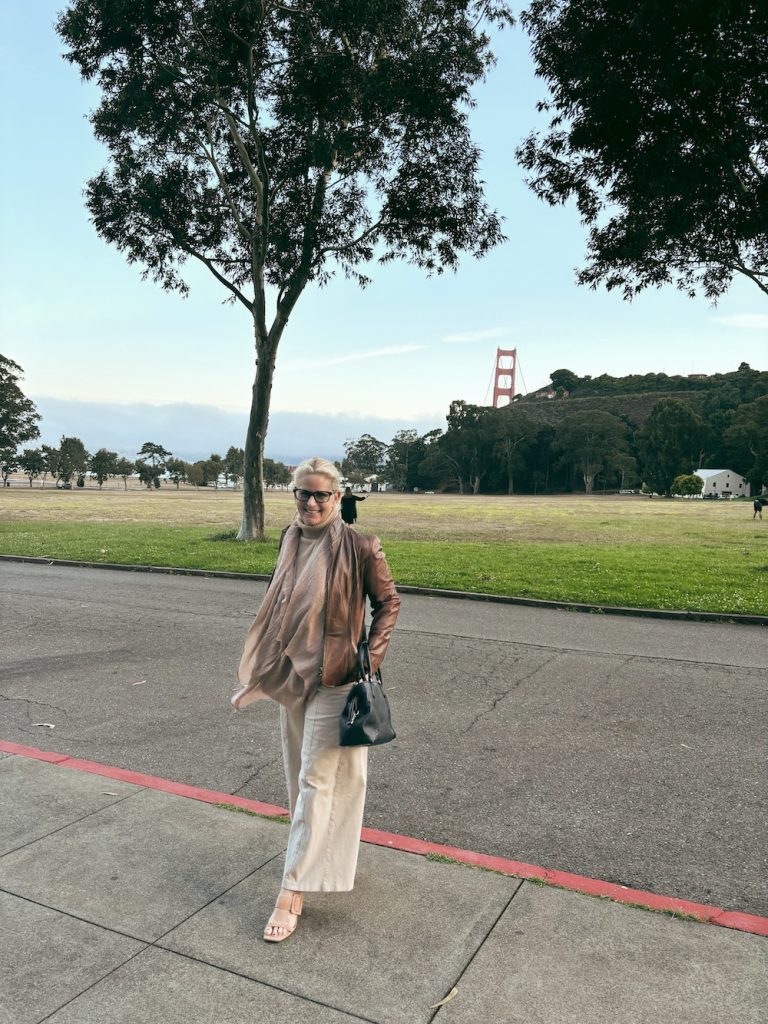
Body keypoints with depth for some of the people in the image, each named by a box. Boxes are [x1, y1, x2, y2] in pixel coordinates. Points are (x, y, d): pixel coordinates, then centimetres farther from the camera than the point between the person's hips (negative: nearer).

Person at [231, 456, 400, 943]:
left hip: (334, 678, -7)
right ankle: (332, 852, 41)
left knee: (316, 780, -2)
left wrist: (370, 659, -14)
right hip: (292, 673, 7)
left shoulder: (359, 547, -15)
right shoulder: (290, 540, 3)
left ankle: (293, 893, 7)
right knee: (301, 771, 19)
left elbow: (388, 603, -5)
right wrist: (264, 669, 15)